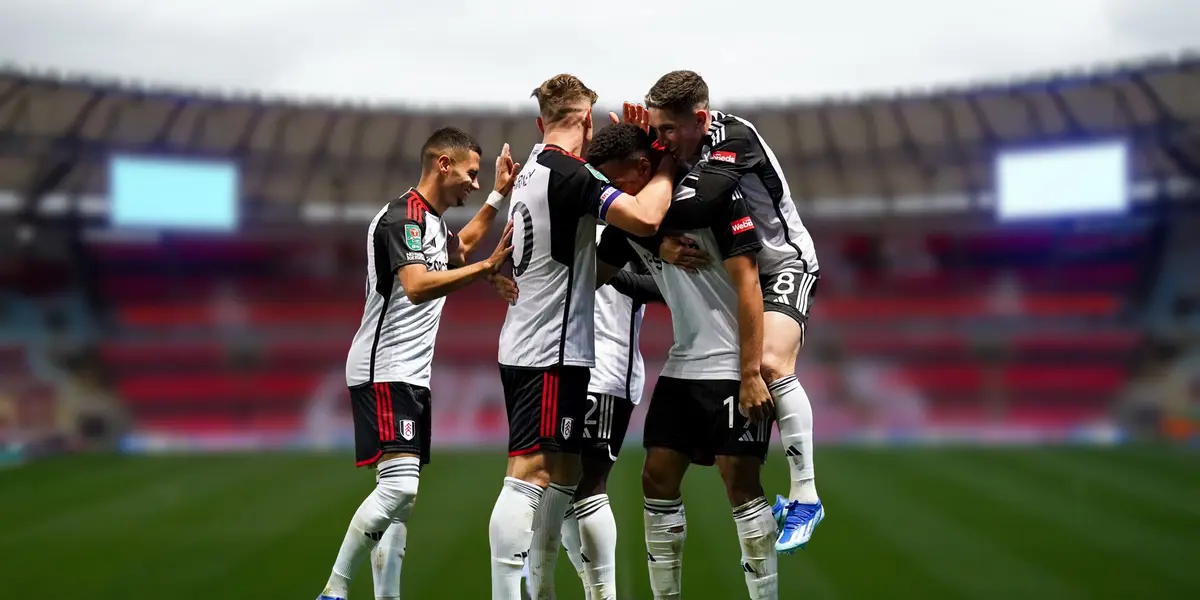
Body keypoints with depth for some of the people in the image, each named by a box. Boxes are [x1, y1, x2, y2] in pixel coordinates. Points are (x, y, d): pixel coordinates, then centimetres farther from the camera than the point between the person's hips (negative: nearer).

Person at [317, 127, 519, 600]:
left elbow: (457, 248, 41)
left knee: (399, 495, 7)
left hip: (411, 376, 10)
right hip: (384, 373, -10)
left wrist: (498, 196, 37)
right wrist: (488, 267, -31)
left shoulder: (430, 219, 17)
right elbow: (417, 286, -28)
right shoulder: (401, 216, -13)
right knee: (399, 484, -20)